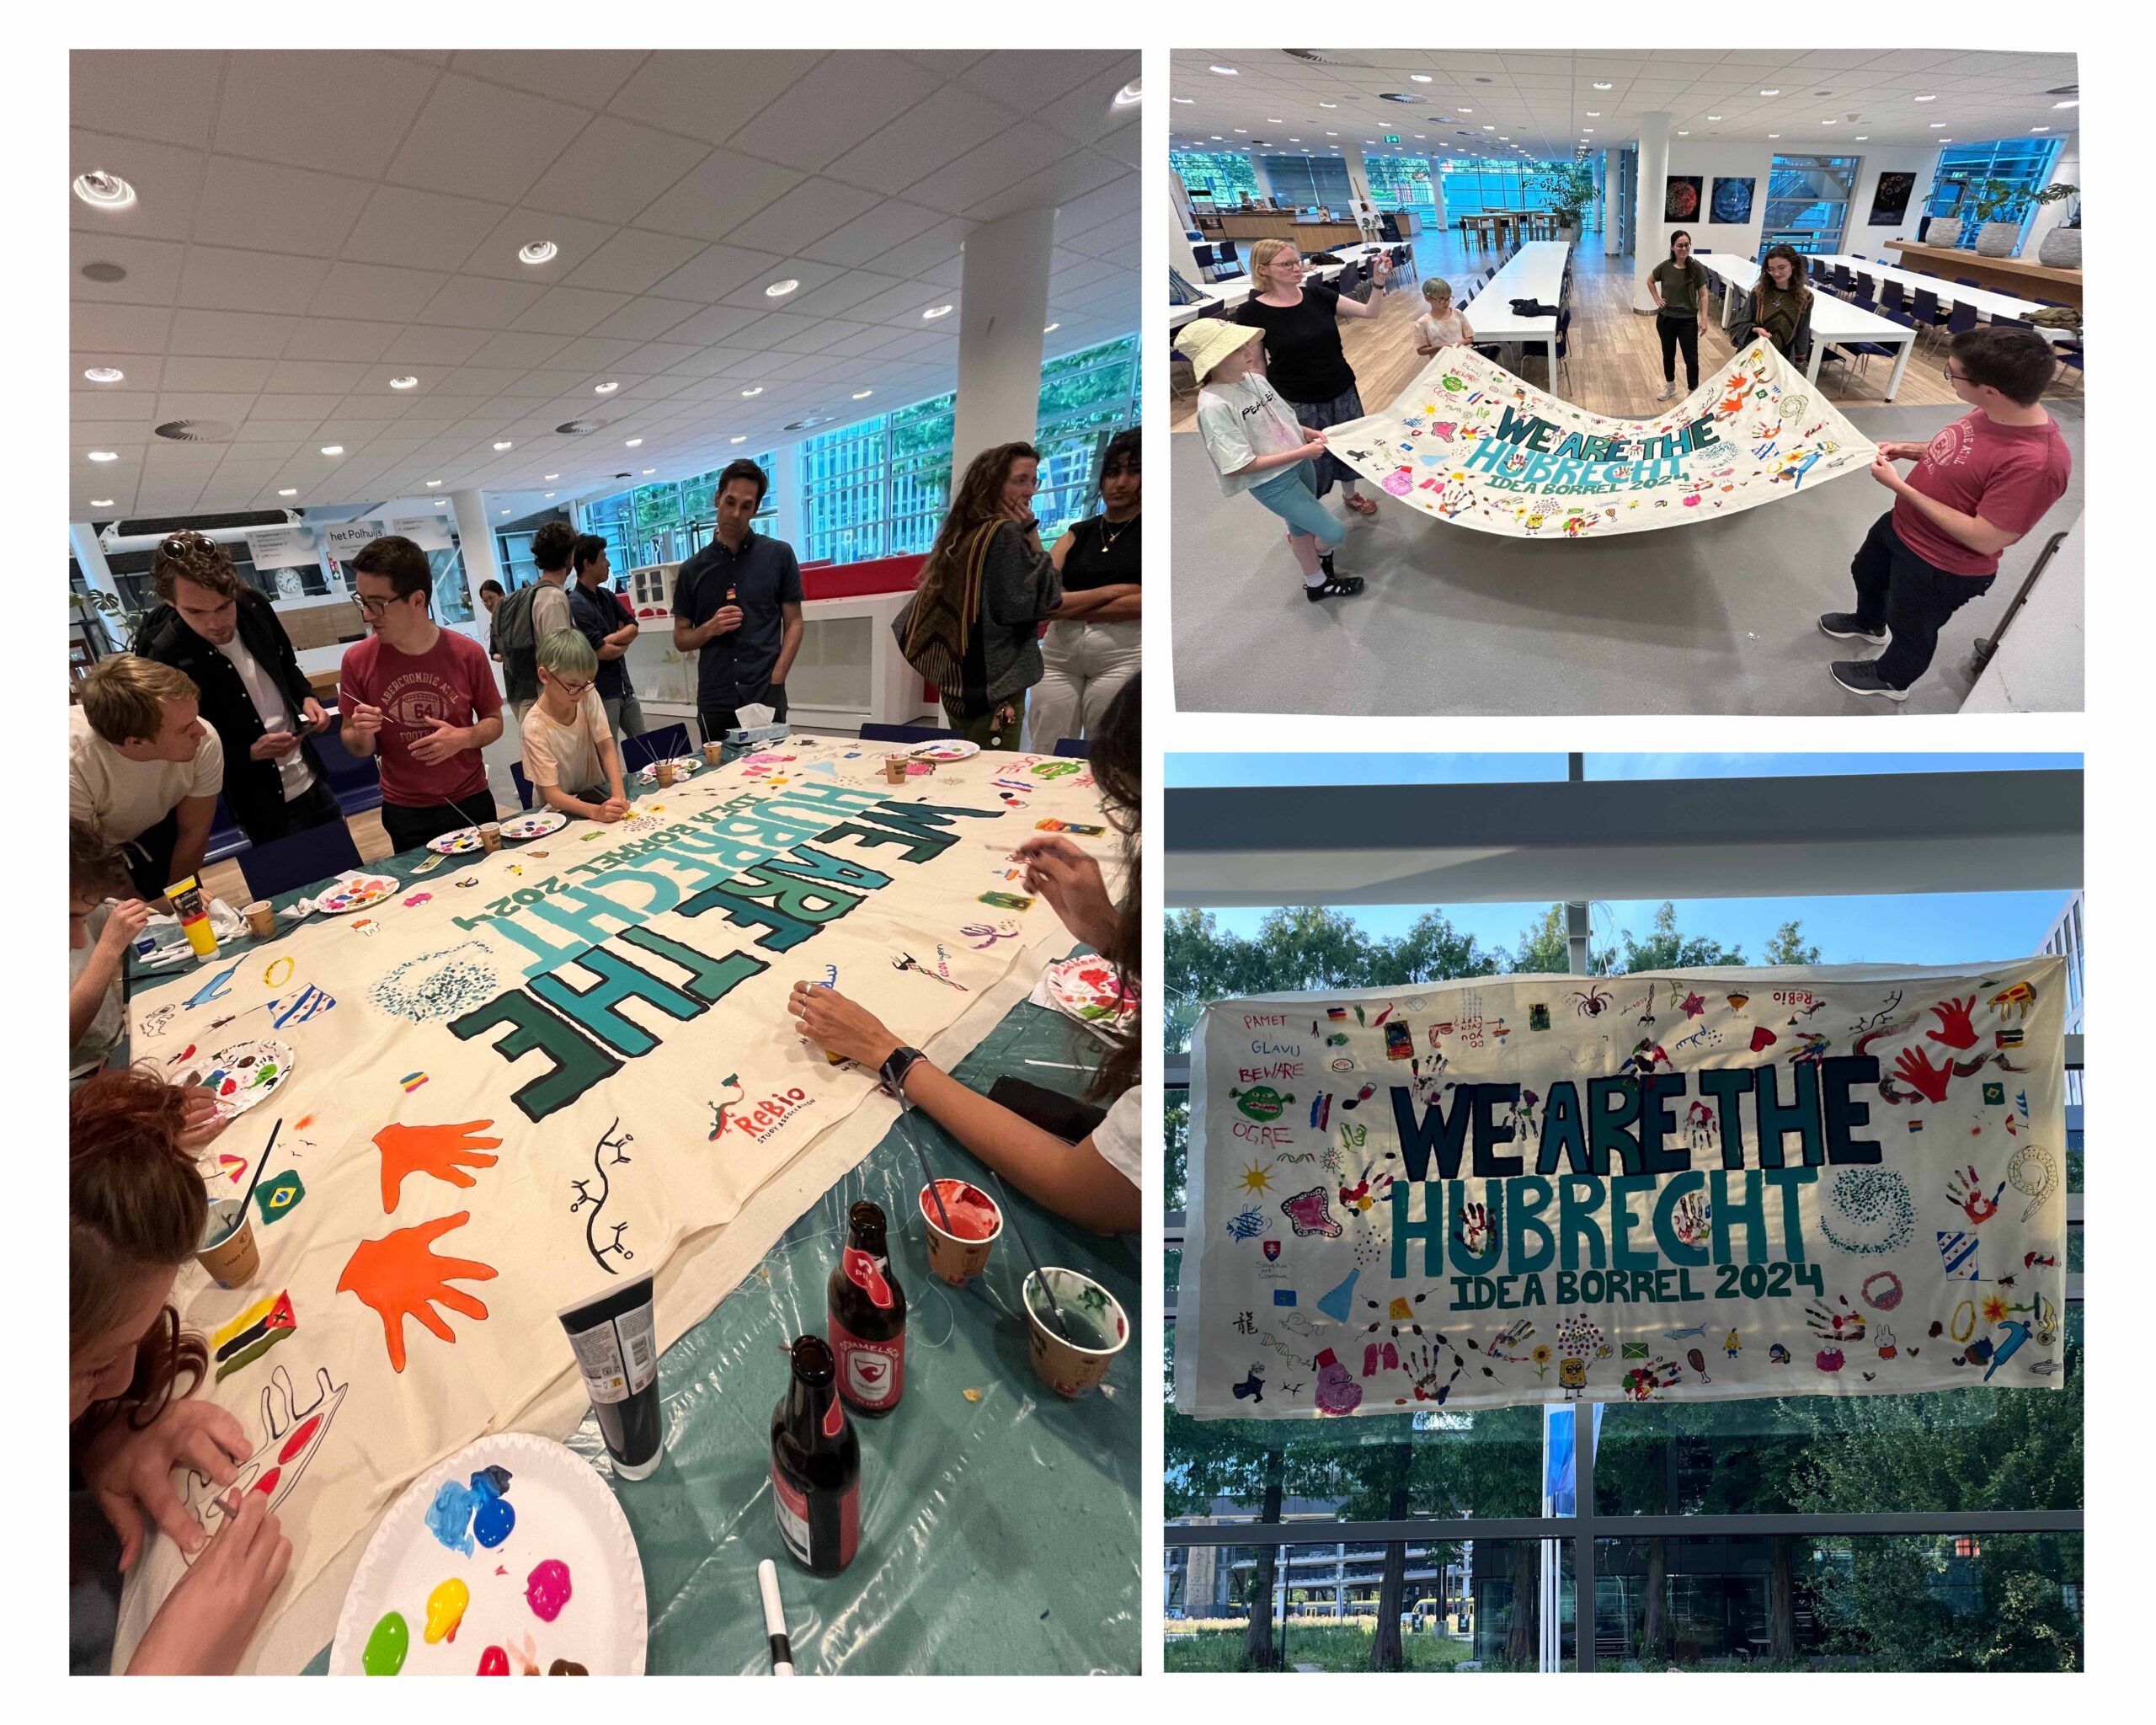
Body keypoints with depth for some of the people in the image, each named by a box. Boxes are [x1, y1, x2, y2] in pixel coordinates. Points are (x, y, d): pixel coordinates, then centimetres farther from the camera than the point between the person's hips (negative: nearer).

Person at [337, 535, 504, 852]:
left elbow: (494, 721, 1)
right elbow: (352, 742, 2)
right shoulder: (358, 660, -8)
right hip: (405, 814, 0)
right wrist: (362, 735, -20)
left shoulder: (467, 653, -11)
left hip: (470, 803, 0)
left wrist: (464, 738, -19)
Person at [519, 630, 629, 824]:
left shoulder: (588, 695, -9)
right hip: (559, 808, -3)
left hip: (595, 792, 3)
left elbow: (606, 747, -10)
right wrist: (596, 811, -40)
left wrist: (617, 793, -28)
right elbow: (552, 794, -22)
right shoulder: (536, 727, -21)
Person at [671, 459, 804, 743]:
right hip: (714, 704, 1)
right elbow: (681, 639, 11)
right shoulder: (693, 569, 8)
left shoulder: (779, 555, 4)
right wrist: (710, 628, -9)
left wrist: (775, 681, -8)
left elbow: (793, 623, 3)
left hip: (767, 699, -1)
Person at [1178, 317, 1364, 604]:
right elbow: (1238, 467, -27)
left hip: (1299, 463, 7)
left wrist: (1308, 433, -5)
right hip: (1272, 483, -7)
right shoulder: (1213, 406, -27)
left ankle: (1317, 581, 46)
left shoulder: (1253, 377, -3)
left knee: (1301, 526, 24)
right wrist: (1301, 453, -23)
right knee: (1334, 533, 0)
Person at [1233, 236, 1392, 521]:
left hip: (1342, 391, 5)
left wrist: (1378, 283, -22)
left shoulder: (1316, 294, -4)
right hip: (1299, 402, -5)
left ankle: (1350, 495, 47)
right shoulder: (1252, 313, -15)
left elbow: (1370, 311, -3)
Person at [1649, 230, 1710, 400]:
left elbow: (1703, 295, -8)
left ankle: (1693, 391, 13)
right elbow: (1650, 281, 13)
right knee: (1668, 354, 19)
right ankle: (1670, 386, 38)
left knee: (1691, 358, 0)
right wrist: (1657, 298, 3)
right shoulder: (1665, 267, -8)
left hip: (1688, 320, -2)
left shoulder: (1697, 268, -12)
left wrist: (1704, 318, -12)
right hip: (1666, 319, 2)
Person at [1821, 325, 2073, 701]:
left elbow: (1985, 539, -33)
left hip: (1940, 568, -8)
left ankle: (1892, 679, 50)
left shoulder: (2037, 462, -39)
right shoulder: (1994, 411, -12)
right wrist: (1908, 450, -8)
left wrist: (1900, 487, -32)